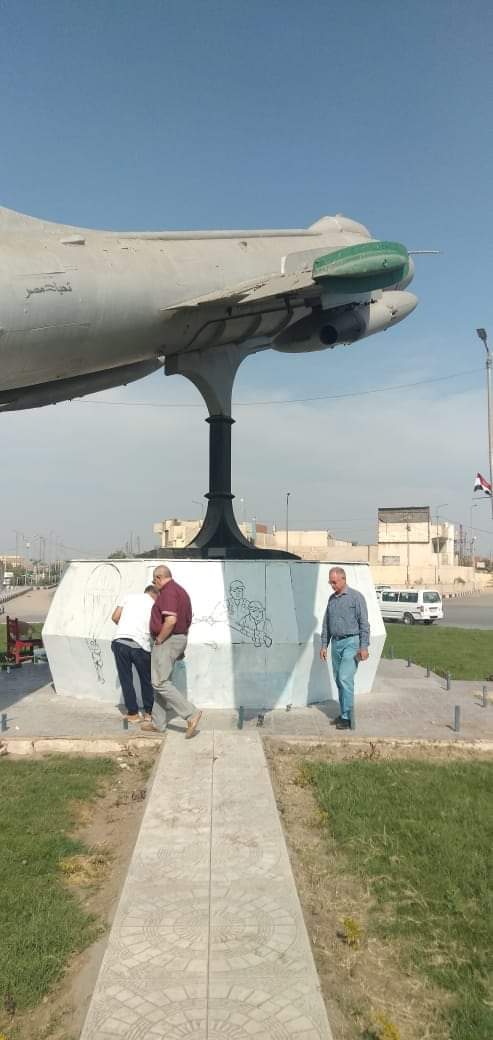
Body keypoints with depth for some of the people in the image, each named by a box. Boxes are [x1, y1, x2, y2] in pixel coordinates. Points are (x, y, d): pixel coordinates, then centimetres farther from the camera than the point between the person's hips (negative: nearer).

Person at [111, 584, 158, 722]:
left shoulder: (130, 596, 13)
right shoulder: (154, 605, 8)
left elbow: (115, 617, 9)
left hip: (120, 642, 1)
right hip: (140, 645, -1)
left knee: (126, 679, 13)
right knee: (146, 680, 18)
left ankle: (133, 714, 17)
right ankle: (149, 712, 25)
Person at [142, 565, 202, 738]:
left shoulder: (168, 592, -15)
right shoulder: (180, 590, 18)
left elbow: (171, 620, -29)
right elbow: (187, 620, 23)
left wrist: (159, 639, -16)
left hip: (167, 640, -11)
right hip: (180, 638, 11)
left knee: (160, 682, -11)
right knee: (158, 680, 15)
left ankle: (191, 714, -15)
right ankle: (158, 722, 20)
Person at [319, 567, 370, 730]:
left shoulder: (356, 597, -7)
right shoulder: (332, 599, 12)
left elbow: (364, 623, -10)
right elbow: (326, 624, 17)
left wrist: (364, 646, -15)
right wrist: (324, 645, 12)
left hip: (351, 643, -7)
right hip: (336, 643, 7)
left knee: (345, 678, -14)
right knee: (339, 680, 9)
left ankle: (347, 717, -9)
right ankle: (344, 713, 19)